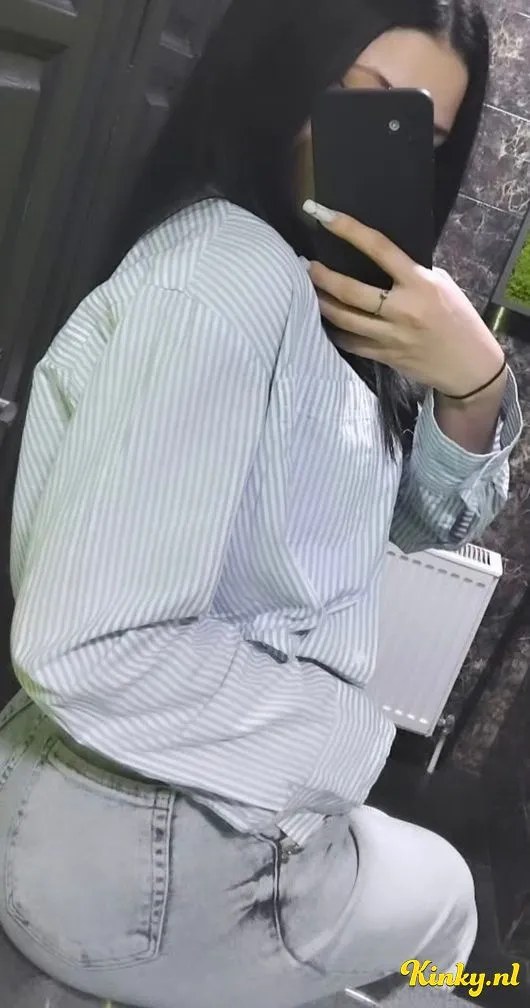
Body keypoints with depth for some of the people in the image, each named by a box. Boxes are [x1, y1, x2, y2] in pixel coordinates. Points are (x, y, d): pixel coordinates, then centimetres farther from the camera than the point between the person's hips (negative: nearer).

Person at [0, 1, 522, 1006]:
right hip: (144, 854, -8)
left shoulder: (316, 289, 6)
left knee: (422, 876, 32)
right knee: (443, 897, 20)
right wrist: (350, 737, -17)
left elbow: (431, 519, 8)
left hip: (214, 796, 8)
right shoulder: (224, 283, -26)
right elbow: (90, 652, -32)